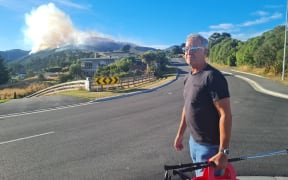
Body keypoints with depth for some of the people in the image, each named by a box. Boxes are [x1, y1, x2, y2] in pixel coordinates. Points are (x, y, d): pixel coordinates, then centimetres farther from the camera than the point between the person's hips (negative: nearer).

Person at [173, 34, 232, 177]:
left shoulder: (213, 77, -21)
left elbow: (225, 115, -23)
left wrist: (223, 152, -23)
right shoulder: (188, 77, 6)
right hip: (194, 142, 8)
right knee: (199, 176, 23)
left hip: (209, 146, -8)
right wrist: (180, 134, 19)